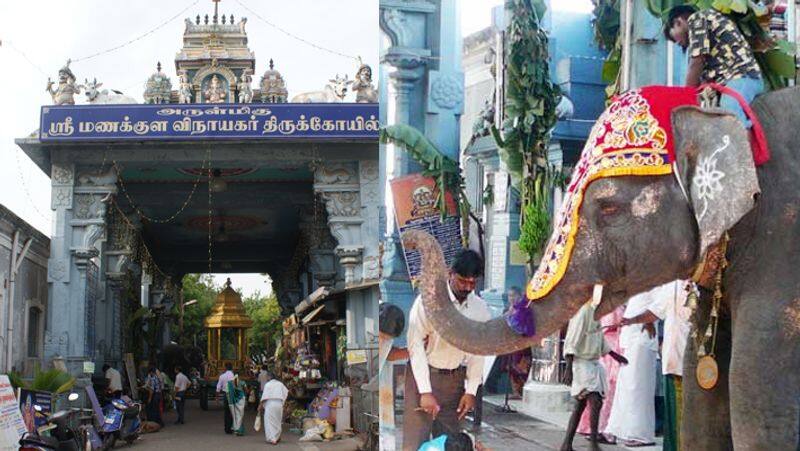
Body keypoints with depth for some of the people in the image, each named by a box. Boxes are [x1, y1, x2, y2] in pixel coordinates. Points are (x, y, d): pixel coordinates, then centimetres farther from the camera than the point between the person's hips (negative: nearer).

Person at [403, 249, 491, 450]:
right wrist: (425, 391, -17)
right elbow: (416, 345, -13)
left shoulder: (480, 309, 0)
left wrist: (471, 391, 0)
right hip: (423, 374, -4)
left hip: (455, 379, 4)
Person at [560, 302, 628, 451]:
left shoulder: (596, 312, 10)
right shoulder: (582, 313, -17)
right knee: (595, 402, -17)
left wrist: (614, 355, 26)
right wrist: (569, 369, -24)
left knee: (581, 405, 10)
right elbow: (571, 342, -20)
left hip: (594, 363, 9)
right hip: (582, 364, -9)